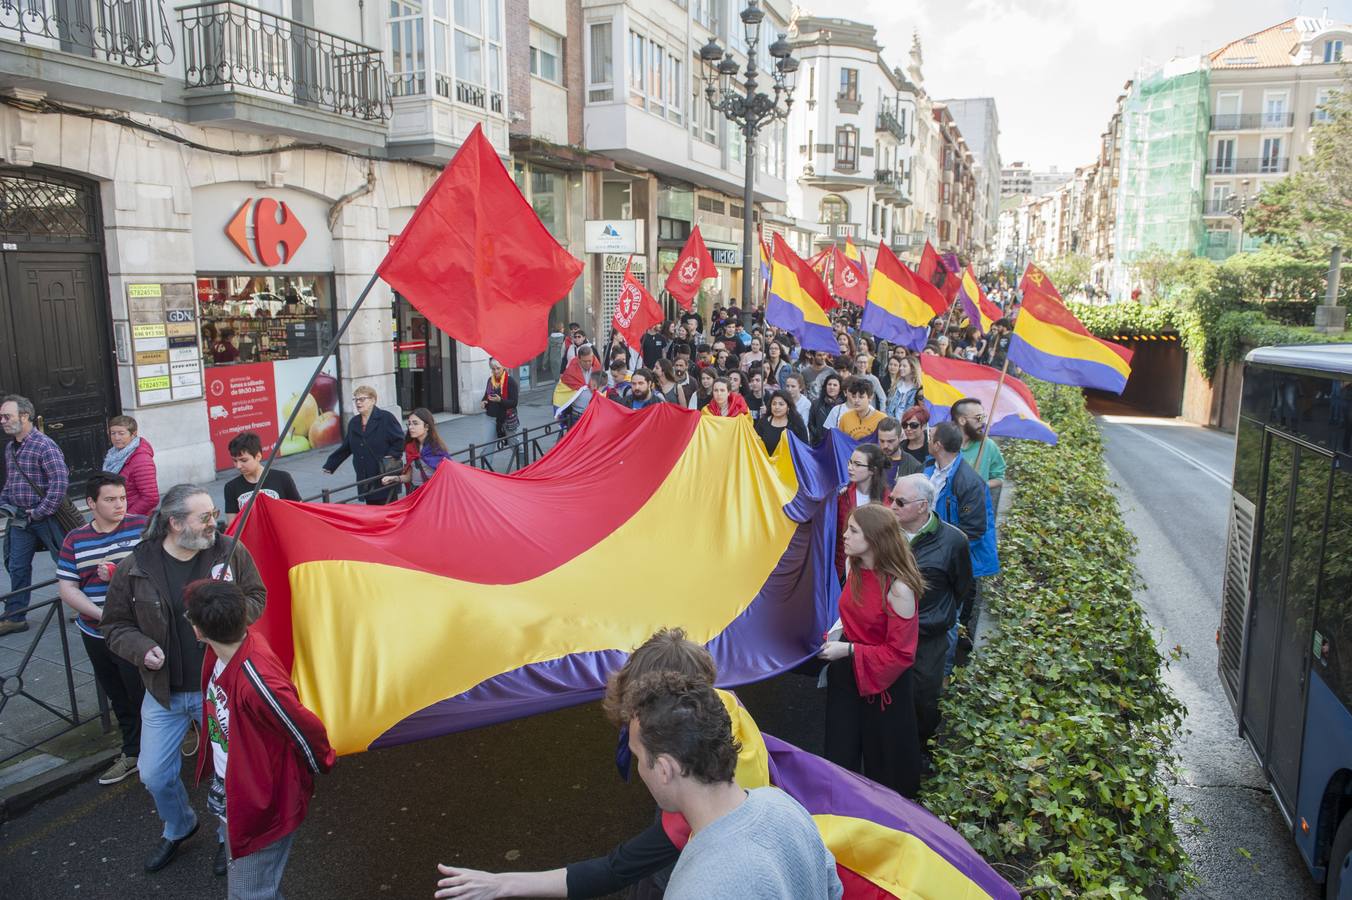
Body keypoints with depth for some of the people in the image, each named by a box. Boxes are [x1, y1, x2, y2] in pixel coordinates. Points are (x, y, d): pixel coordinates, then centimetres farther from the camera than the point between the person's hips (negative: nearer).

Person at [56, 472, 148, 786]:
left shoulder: (142, 527, -8)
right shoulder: (75, 540, 3)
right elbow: (67, 589, 0)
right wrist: (103, 614, -13)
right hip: (95, 635, 5)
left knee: (142, 695, 1)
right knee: (119, 698, 18)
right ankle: (133, 753, 35)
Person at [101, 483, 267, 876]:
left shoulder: (230, 552, -11)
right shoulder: (135, 568, -9)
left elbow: (256, 596, 2)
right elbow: (115, 625, 3)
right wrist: (141, 649, -15)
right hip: (165, 694, 1)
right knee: (154, 775, 12)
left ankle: (230, 836, 38)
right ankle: (178, 827, 44)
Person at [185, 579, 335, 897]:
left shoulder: (257, 683, -38)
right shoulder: (221, 652, -12)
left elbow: (308, 732, -27)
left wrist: (322, 765, -8)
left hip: (261, 807, -9)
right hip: (228, 793, 9)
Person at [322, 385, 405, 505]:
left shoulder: (386, 418, -5)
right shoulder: (353, 423, 14)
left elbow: (400, 441, -6)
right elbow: (345, 448, 19)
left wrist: (390, 457, -15)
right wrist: (330, 465, 17)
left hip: (386, 476, -6)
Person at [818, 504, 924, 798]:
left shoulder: (898, 589, -28)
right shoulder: (851, 565, -7)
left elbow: (900, 653, -22)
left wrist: (849, 650, -24)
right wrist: (834, 634, 0)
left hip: (882, 681, -6)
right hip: (846, 673, 6)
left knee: (882, 755, 18)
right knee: (840, 751, 19)